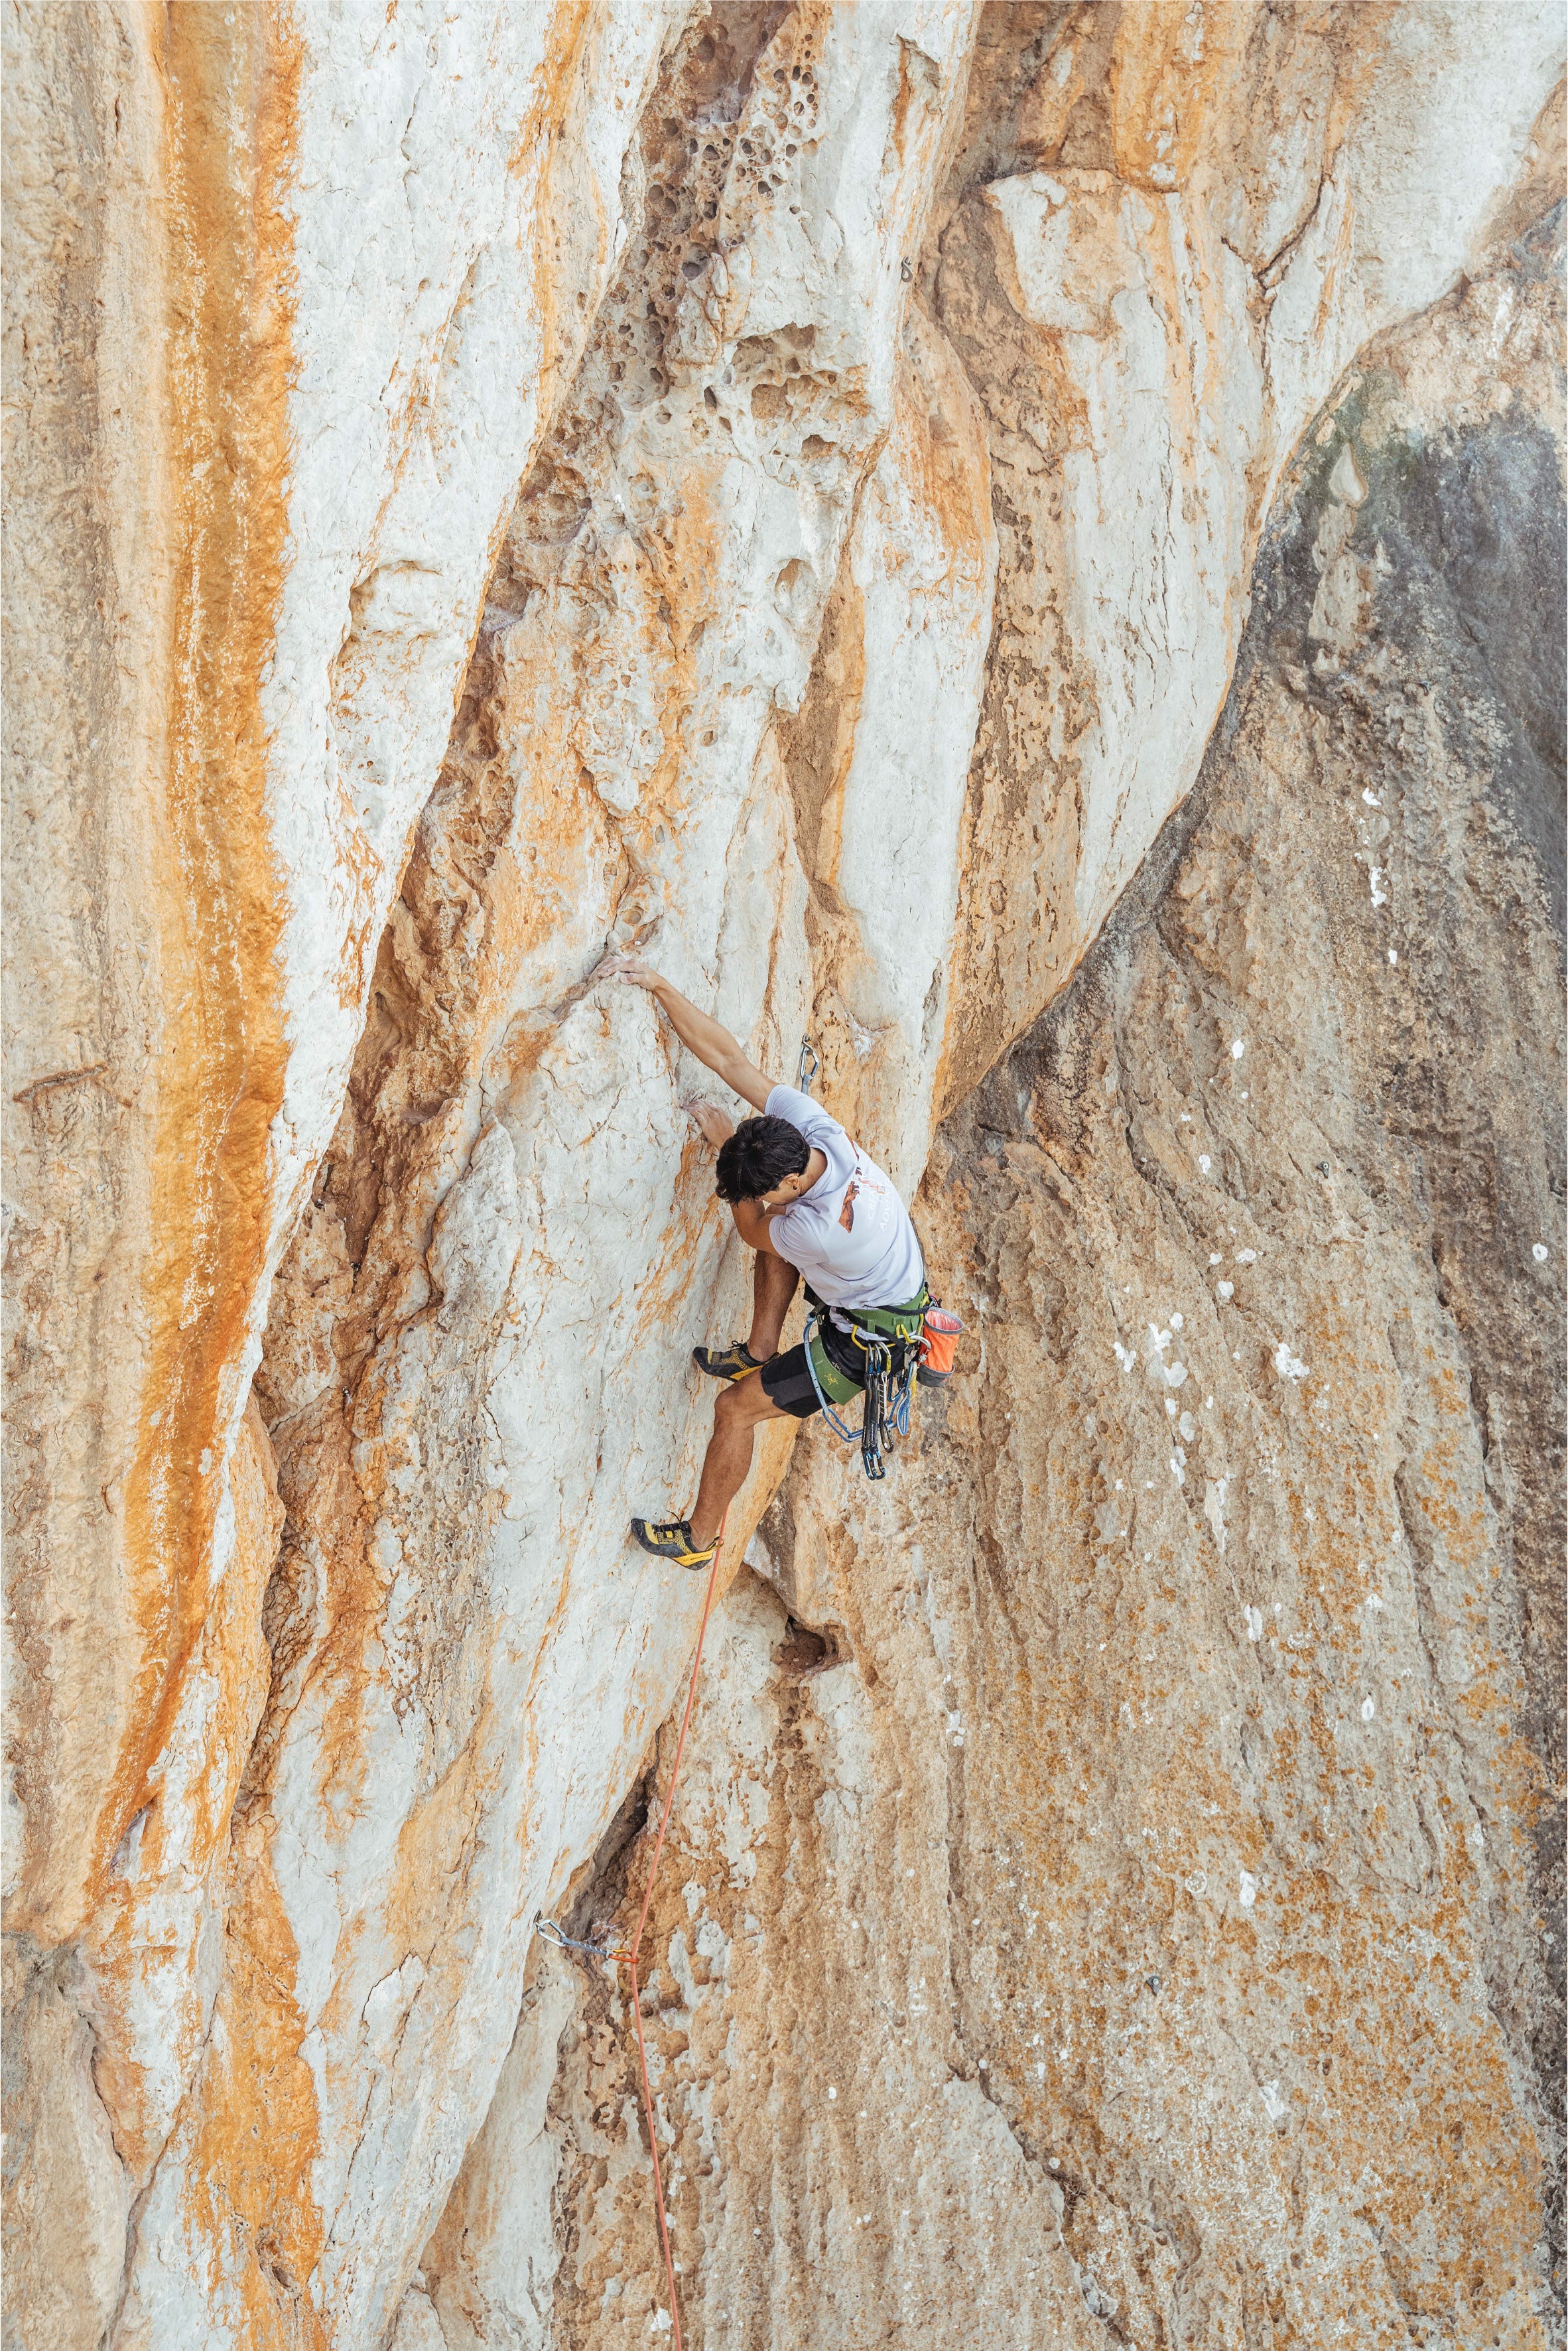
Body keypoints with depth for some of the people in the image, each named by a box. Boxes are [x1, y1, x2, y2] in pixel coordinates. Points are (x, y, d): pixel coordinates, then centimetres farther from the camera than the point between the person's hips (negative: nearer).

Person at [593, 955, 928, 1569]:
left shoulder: (828, 1230, -41)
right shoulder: (806, 1123, -22)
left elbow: (752, 1230, -17)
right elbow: (729, 1059, -16)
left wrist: (724, 1139, -10)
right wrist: (660, 987, -20)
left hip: (868, 1340, -8)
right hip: (889, 1278, 8)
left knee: (735, 1409, -2)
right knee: (778, 1234, 21)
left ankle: (699, 1537, 16)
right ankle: (759, 1352, 32)